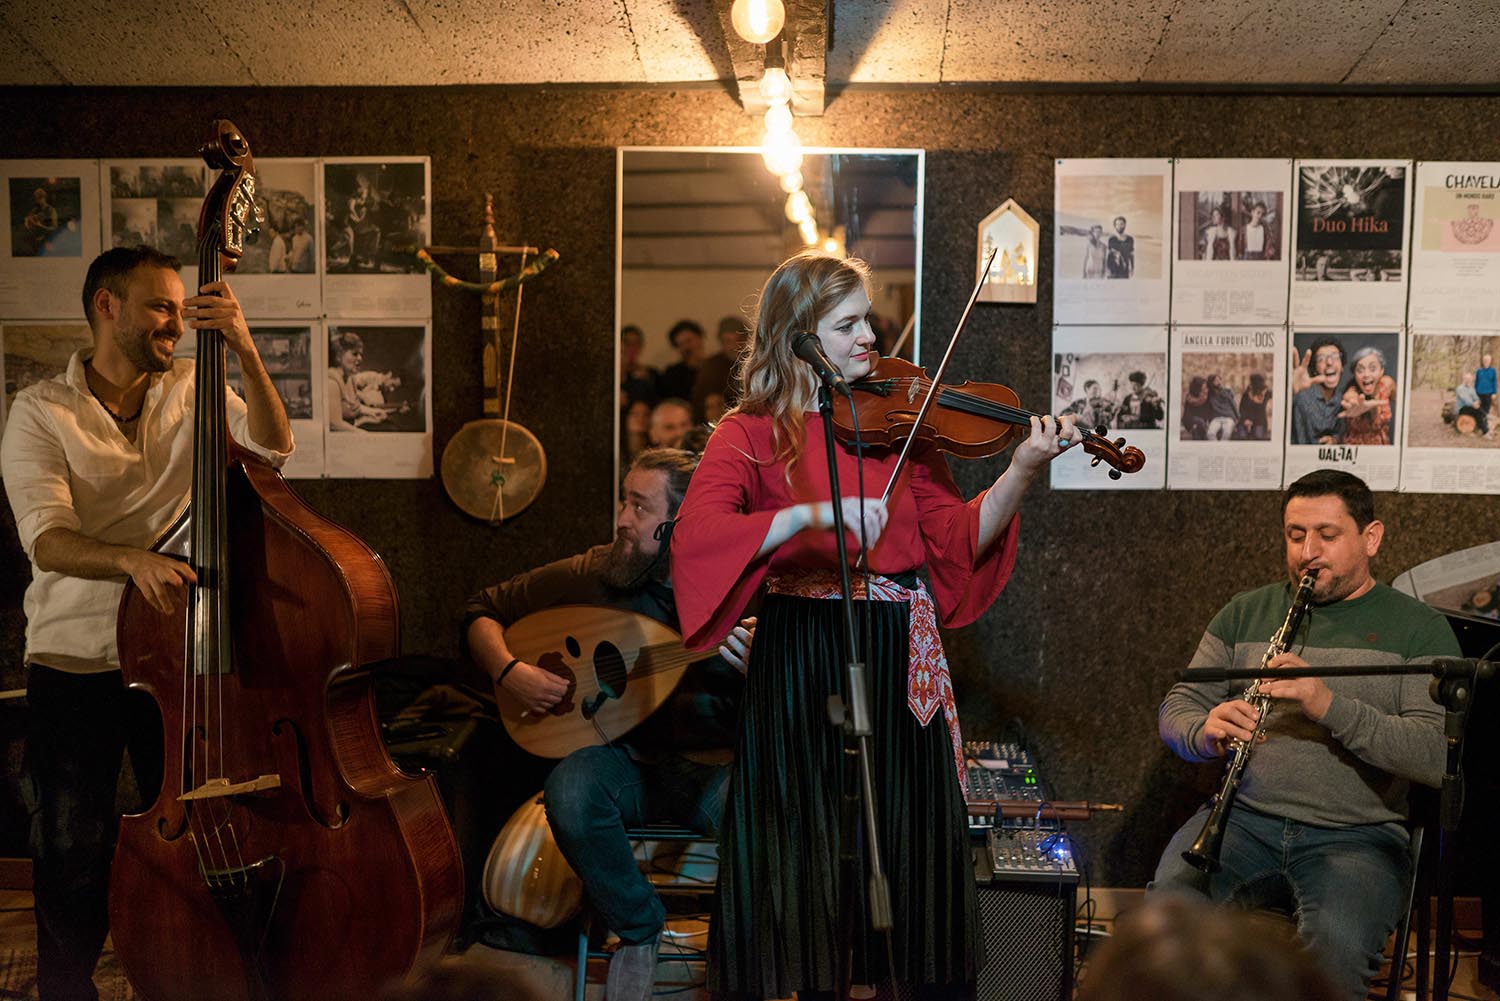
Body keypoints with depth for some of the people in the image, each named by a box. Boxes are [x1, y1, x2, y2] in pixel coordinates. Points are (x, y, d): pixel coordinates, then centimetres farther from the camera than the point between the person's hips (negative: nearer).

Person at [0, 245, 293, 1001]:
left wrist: (245, 353, -25)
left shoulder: (192, 393, 5)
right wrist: (132, 558, -37)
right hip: (73, 662, -2)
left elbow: (272, 447, -12)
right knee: (73, 857, 2)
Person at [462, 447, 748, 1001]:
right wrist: (510, 672, -11)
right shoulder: (591, 575, -4)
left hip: (712, 763, -1)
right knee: (571, 792, -31)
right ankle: (639, 932, -2)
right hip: (622, 757, 2)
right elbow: (483, 611, 8)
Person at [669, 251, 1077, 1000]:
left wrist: (1021, 475, -12)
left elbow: (956, 541, 2)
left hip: (898, 663, 3)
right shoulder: (751, 433, -2)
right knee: (808, 847, 5)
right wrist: (814, 513, -30)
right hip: (801, 663, -3)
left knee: (913, 842, 9)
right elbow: (694, 537, -20)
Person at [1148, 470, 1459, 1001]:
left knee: (1335, 943, -33)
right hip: (1243, 817, 2)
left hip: (1356, 834, -2)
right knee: (1170, 904, -27)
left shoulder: (1419, 629, 4)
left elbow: (1437, 757, -9)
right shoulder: (1246, 613, 14)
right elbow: (1176, 707, 11)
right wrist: (1207, 732, -13)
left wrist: (1332, 706, -23)